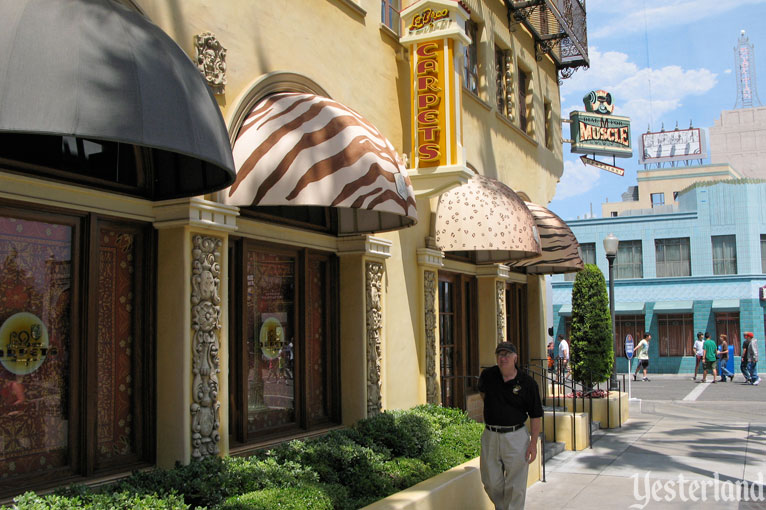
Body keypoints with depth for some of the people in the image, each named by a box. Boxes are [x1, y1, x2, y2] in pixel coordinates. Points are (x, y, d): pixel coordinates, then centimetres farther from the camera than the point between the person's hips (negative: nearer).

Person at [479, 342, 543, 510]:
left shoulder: (527, 383, -8)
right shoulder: (488, 375, 0)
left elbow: (535, 416, -4)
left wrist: (533, 443, -9)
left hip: (516, 437, -3)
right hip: (490, 436, 3)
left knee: (515, 486, 2)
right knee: (491, 483, 12)